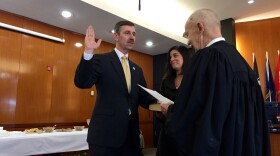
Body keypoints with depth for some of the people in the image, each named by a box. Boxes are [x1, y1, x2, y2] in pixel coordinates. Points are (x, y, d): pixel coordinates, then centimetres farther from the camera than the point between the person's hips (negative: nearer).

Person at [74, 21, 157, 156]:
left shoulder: (137, 70, 15)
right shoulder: (100, 60, -2)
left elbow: (143, 99, 11)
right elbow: (82, 83, -15)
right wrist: (88, 52, -25)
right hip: (105, 133, -5)